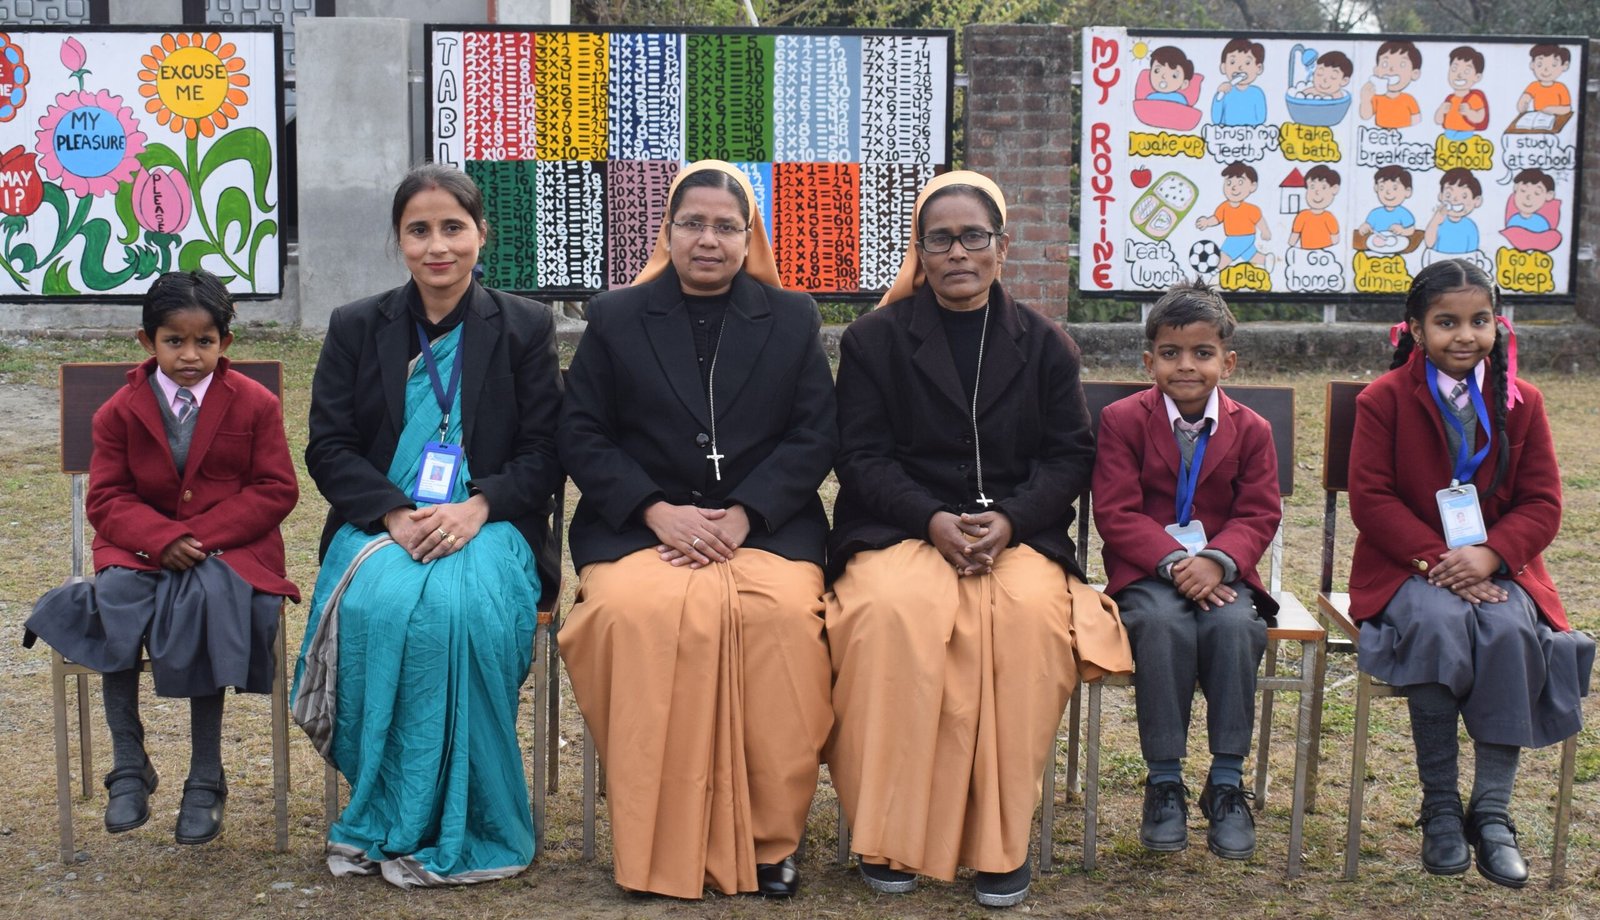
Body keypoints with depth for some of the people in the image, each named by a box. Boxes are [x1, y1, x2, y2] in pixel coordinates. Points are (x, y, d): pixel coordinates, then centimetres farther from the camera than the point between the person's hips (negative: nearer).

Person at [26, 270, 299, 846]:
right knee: (115, 599, -30)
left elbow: (276, 491, -3)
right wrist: (161, 538, -19)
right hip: (141, 546, 2)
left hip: (231, 546, -2)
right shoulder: (121, 410, 6)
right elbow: (106, 498, 2)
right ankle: (128, 764, -19)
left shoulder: (255, 404, 2)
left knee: (209, 597, -34)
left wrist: (200, 536, -16)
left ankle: (206, 779, -23)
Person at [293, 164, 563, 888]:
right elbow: (328, 449, 4)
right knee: (381, 605, -33)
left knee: (464, 608, -35)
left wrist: (475, 509, -17)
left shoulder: (524, 327, 8)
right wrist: (397, 515, -14)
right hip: (379, 524, 1)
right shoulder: (355, 328, 11)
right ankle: (382, 822, -16)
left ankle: (454, 828, -19)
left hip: (488, 524, -1)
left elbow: (542, 454, 3)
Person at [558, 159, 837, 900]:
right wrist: (658, 512, -11)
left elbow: (815, 438, 6)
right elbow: (582, 436, 6)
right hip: (638, 526, 0)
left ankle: (769, 838, -17)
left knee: (784, 617, -32)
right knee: (639, 613, -33)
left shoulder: (792, 319, 15)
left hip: (765, 525, 0)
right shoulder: (615, 318, 14)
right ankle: (662, 847, -21)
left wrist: (742, 514, -11)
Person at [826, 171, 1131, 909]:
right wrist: (934, 521, -16)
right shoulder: (874, 339, 9)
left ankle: (1000, 840, -20)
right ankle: (891, 833, -21)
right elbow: (862, 455, 2)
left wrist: (1009, 521, -13)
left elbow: (1070, 455, 6)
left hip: (1018, 534, 1)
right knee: (898, 608, -35)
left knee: (1032, 612, -33)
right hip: (899, 530, -1)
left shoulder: (1044, 344, 12)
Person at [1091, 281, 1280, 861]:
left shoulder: (1250, 430, 8)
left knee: (1236, 626, -32)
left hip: (1220, 573, 2)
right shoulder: (1123, 420, 2)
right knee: (1163, 624, -35)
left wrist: (1215, 561, -20)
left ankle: (1227, 781, -18)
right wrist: (1174, 562, -21)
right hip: (1146, 574, -1)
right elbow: (1116, 513, -6)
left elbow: (1258, 515, 0)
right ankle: (1164, 780, -22)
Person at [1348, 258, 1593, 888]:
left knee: (1512, 631, -30)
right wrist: (1436, 559, -19)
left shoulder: (1521, 403, 7)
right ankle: (1439, 806, -19)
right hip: (1407, 567, -2)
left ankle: (1491, 810, -19)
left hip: (1496, 568, 2)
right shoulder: (1384, 399, 0)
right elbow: (1370, 498, -7)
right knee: (1439, 623, -34)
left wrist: (1489, 554, -17)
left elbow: (1542, 504, 3)